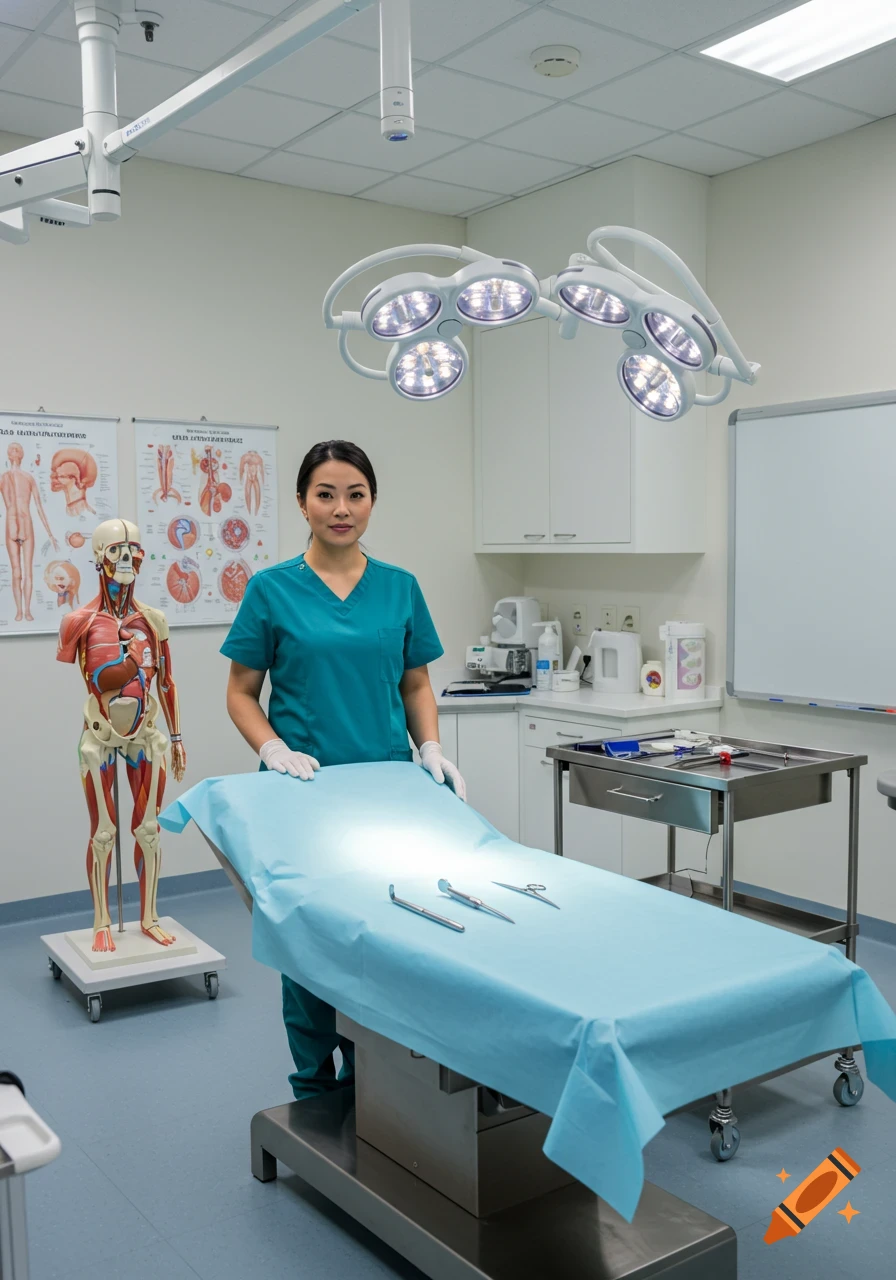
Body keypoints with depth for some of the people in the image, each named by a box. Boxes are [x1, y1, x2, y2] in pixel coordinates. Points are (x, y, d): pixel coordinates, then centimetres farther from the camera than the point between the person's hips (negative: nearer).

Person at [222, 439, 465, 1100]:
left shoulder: (400, 587, 5)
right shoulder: (272, 589, -3)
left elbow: (416, 685, 10)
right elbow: (241, 693, 1)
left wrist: (431, 748, -6)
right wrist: (275, 749, -16)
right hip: (306, 793, -2)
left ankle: (368, 1078, 27)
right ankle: (315, 1085, 25)